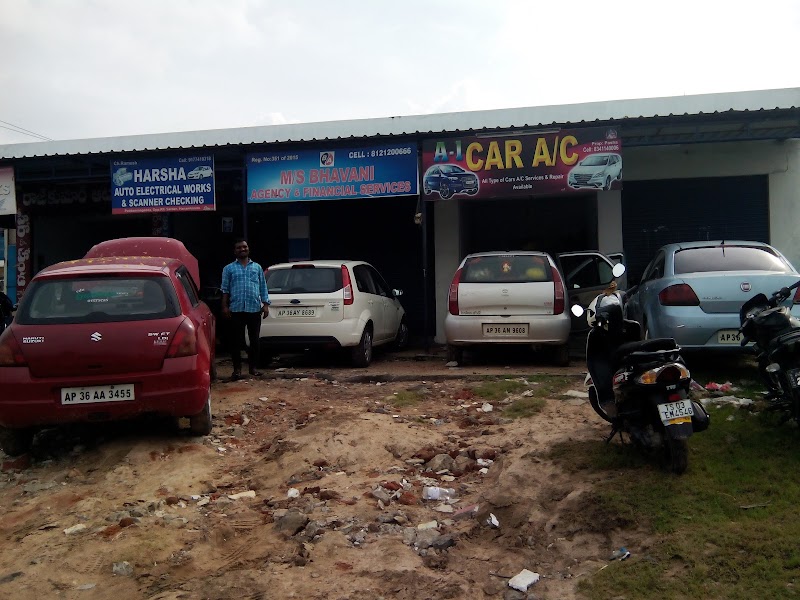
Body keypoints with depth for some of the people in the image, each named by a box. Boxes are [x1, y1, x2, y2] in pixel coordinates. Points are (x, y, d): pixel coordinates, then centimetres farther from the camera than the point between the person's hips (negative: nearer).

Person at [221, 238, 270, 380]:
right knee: (236, 340, 0)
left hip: (255, 309, 1)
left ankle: (254, 367, 15)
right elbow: (225, 289, 6)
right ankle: (237, 368, 7)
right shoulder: (229, 269, 9)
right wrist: (225, 306, -3)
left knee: (254, 339, 5)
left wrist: (265, 305, 3)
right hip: (236, 309, -1)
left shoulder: (257, 267, 14)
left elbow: (263, 288, 11)